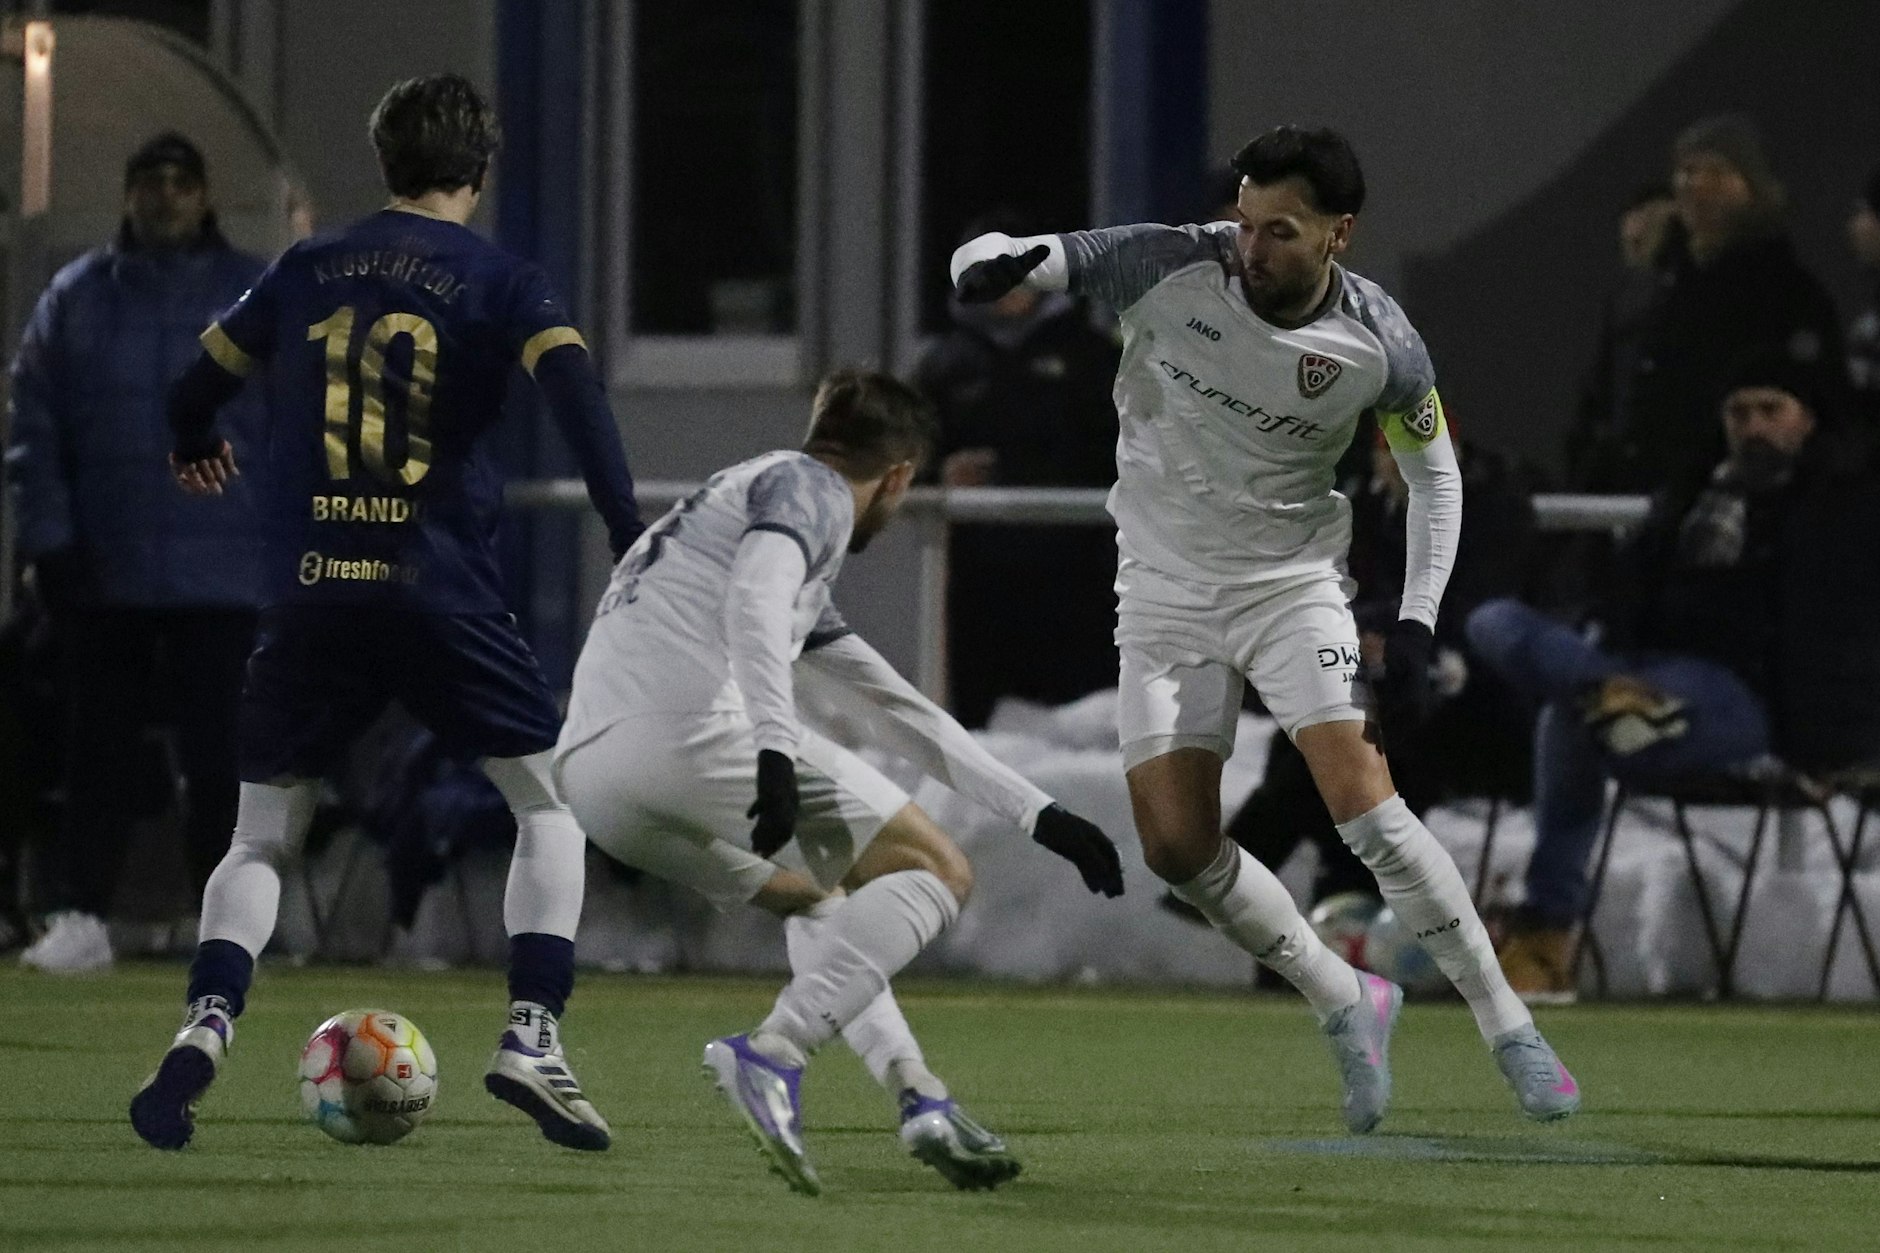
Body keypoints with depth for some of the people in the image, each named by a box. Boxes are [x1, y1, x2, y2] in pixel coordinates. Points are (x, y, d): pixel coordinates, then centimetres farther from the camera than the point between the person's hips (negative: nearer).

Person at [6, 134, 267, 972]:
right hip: (102, 573, 2)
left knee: (217, 754, -4)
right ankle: (81, 915, 6)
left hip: (215, 578, -2)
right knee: (99, 748, 4)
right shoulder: (77, 299, 8)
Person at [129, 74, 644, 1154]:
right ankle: (533, 1036, -4)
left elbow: (199, 388, 22)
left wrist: (196, 449, 44)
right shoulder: (501, 283, 3)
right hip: (443, 595, -3)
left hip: (308, 599, 3)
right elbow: (574, 385, -15)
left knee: (263, 838, 12)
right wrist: (628, 532, -19)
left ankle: (207, 1020, -13)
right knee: (554, 803, 11)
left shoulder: (306, 272, 12)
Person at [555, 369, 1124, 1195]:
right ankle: (770, 1057, -21)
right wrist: (775, 752, -28)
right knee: (935, 873, -3)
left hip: (587, 773, 9)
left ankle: (918, 1098, 14)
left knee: (818, 906, 31)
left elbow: (895, 711, 39)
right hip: (683, 730, -9)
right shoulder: (807, 488, 8)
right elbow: (751, 600, -16)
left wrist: (1038, 815, 38)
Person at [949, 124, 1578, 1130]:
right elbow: (989, 259, -15)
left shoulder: (1379, 344, -14)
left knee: (1363, 802, -18)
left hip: (1291, 584, -2)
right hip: (1164, 594, 2)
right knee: (1177, 846, -7)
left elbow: (1434, 472, 3)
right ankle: (1348, 1007, 15)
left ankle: (1509, 1032, -6)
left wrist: (1415, 629, -6)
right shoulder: (1169, 271, -17)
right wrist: (999, 263, -42)